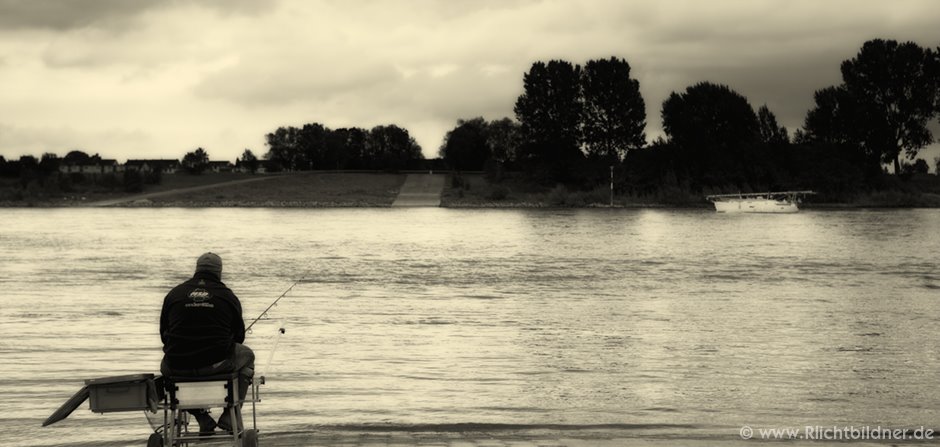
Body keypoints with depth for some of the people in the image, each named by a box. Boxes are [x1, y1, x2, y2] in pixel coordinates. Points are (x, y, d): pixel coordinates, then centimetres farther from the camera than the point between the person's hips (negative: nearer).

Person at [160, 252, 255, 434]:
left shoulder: (173, 294, 8)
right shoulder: (228, 296, 4)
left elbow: (164, 335, 13)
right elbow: (239, 335, 11)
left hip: (178, 367, 2)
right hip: (217, 364, -1)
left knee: (166, 364, 38)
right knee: (246, 355, 29)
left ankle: (202, 419, 24)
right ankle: (229, 417, 19)